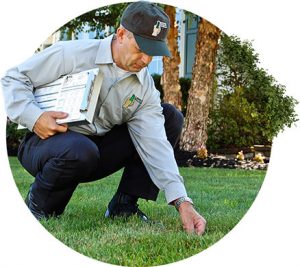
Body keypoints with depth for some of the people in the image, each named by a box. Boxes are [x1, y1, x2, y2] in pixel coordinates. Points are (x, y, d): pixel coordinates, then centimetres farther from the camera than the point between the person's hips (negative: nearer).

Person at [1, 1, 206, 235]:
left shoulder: (145, 88, -3)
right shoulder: (72, 54, -14)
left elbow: (154, 144, -12)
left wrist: (182, 202, -25)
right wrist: (34, 117, -28)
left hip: (98, 149, 5)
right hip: (45, 142, -5)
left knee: (171, 117, -4)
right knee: (81, 150, -42)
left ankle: (123, 206, -4)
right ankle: (39, 207, -9)